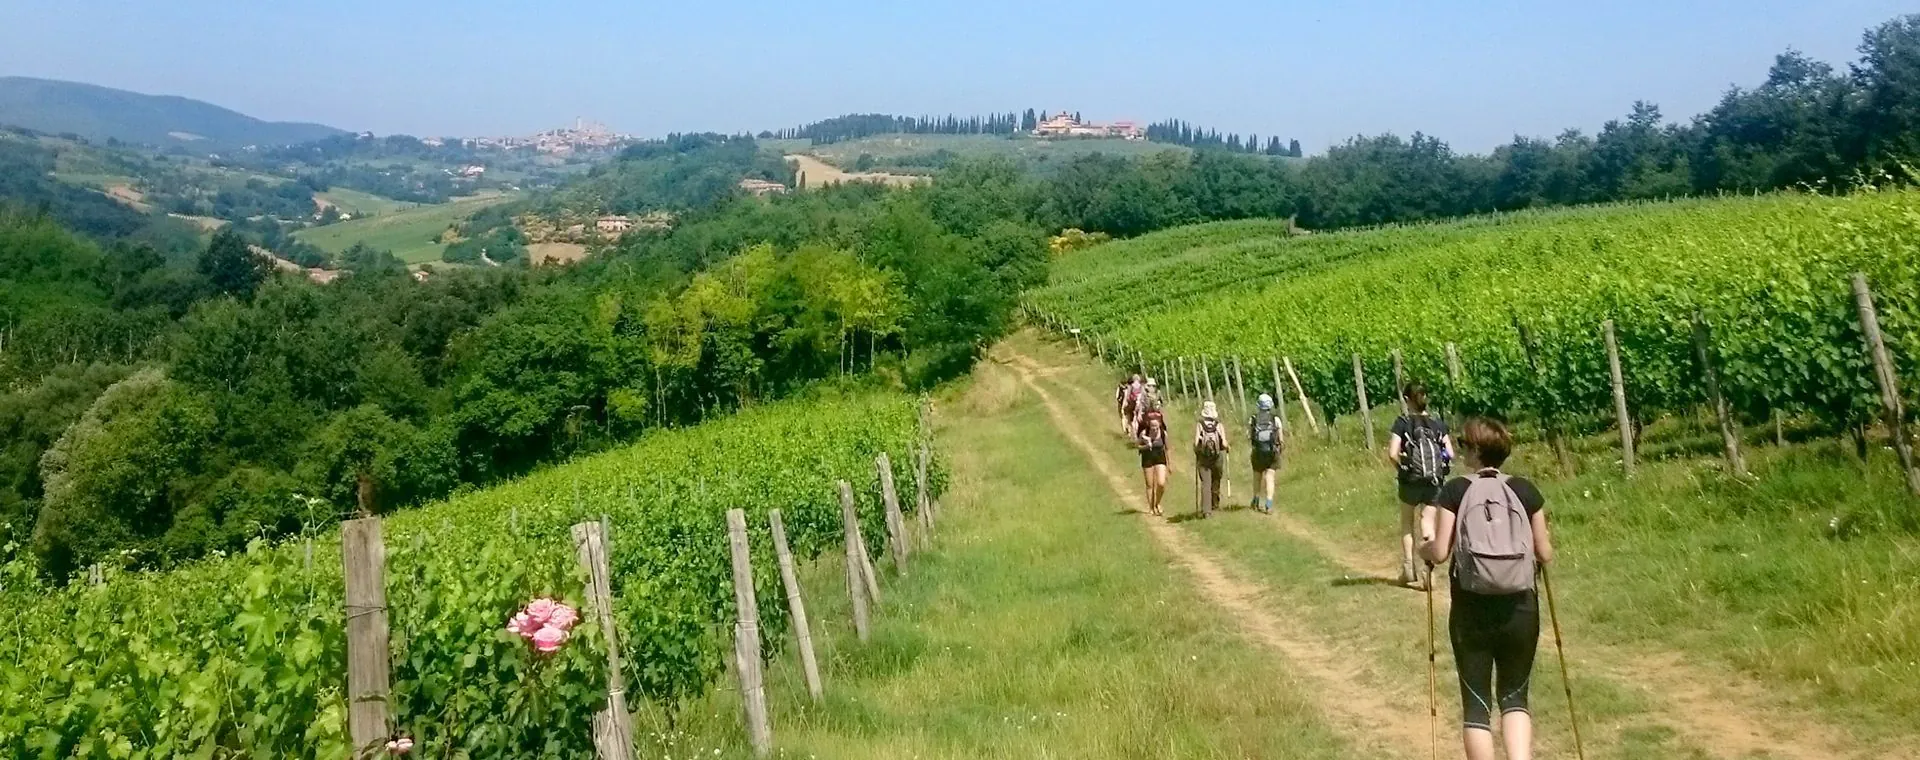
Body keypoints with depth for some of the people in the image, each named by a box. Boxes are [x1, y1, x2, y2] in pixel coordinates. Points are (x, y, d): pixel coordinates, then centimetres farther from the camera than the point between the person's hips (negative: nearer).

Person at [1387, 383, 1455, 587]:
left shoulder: (1402, 423, -7)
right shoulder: (1438, 423, 3)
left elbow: (1392, 454, -15)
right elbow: (1450, 454, -1)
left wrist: (1401, 467, 2)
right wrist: (1439, 465, 13)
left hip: (1410, 481, -2)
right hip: (1435, 482, 2)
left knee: (1407, 526, 17)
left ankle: (1408, 571, 21)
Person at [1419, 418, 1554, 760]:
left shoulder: (1455, 491, -5)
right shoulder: (1525, 491, 0)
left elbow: (1440, 552, -9)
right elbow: (1545, 554, 3)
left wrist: (1424, 545, 12)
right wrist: (1542, 536, 25)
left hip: (1471, 610, -1)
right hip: (1520, 609, 2)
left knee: (1476, 702, 10)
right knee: (1514, 696, 16)